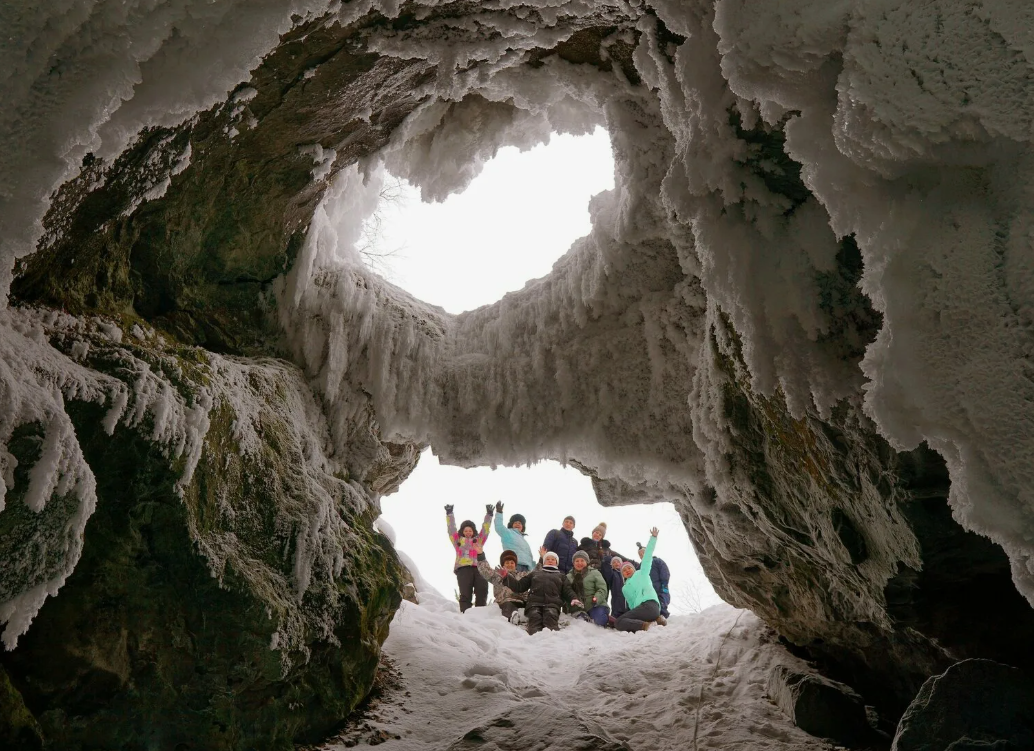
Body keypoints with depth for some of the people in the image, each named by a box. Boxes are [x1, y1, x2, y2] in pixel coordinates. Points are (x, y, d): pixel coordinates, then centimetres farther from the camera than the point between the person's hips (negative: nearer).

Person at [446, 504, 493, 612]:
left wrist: (489, 515, 16)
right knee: (465, 594, -14)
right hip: (463, 569, -2)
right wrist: (449, 514, 17)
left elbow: (485, 529, 24)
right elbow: (452, 528, 21)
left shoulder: (478, 540, 29)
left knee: (482, 593, -14)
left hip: (478, 568, 2)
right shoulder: (458, 541, 25)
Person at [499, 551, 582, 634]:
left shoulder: (561, 576, 34)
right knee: (535, 617, -33)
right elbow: (519, 586, 29)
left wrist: (574, 599, -5)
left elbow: (567, 591, 19)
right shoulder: (535, 573, 35)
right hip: (534, 603, 1)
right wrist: (506, 576, 16)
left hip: (552, 603, -1)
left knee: (550, 615, -35)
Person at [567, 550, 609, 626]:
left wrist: (596, 598, -24)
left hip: (595, 606, -3)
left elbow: (602, 589, -5)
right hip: (578, 608, 3)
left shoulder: (594, 573, 2)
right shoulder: (569, 576, 14)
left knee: (600, 621, -29)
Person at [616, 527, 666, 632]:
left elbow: (648, 556, 14)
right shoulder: (624, 588, 33)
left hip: (649, 605, -8)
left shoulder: (641, 573, 20)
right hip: (640, 609, 8)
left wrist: (653, 537, 10)